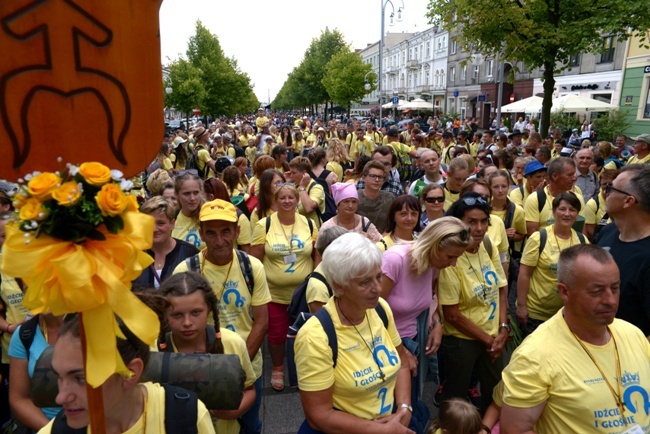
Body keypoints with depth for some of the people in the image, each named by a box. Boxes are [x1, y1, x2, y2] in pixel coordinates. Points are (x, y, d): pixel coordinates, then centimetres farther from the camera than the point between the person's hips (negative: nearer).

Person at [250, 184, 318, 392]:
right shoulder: (264, 225, -8)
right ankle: (277, 369, 36)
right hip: (274, 292, -1)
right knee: (276, 333, 11)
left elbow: (318, 255, 6)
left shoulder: (309, 224, -2)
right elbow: (255, 260, -5)